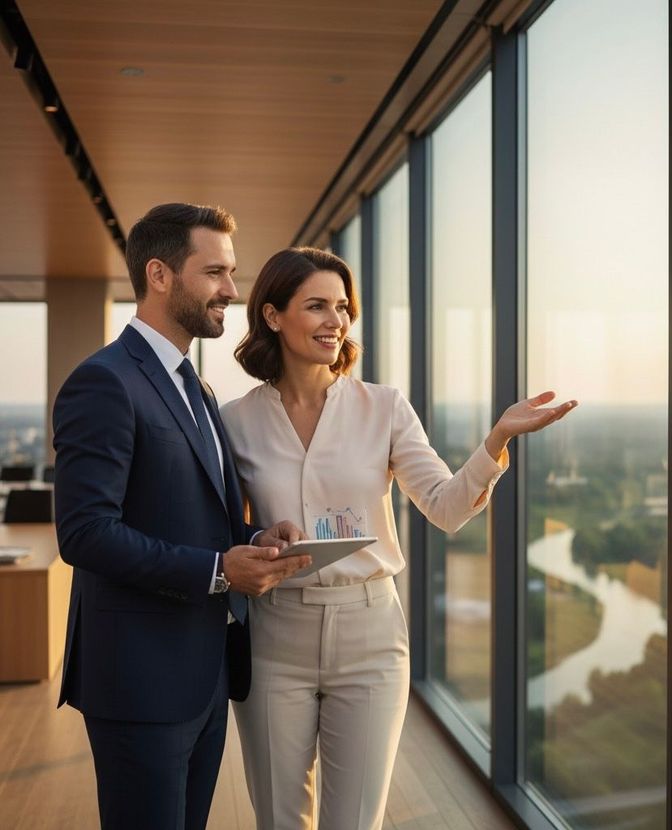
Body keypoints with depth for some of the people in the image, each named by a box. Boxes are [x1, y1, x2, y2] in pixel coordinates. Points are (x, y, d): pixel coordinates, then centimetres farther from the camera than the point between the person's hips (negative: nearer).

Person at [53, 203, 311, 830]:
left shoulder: (194, 389, 16)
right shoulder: (104, 382, -14)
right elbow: (85, 532, -21)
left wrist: (254, 541, -1)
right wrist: (218, 570, -22)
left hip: (206, 672, 9)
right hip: (141, 678, -9)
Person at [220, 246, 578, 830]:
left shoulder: (384, 408, -2)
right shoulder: (237, 421, -1)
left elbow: (448, 508, -8)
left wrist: (499, 438, -22)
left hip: (369, 634, 0)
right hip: (275, 637, 0)